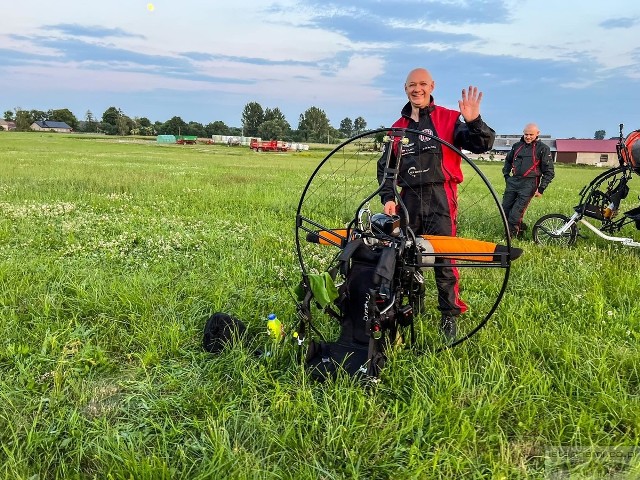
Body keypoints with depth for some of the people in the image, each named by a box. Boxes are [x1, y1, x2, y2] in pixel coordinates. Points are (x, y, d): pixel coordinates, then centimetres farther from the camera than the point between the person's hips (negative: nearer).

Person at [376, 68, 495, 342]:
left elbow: (482, 145, -8)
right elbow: (385, 166, 17)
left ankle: (450, 316, 10)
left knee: (444, 260, -4)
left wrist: (474, 122, -26)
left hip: (440, 199, -4)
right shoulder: (398, 127, 14)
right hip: (409, 199, 4)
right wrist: (387, 197, 4)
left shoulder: (449, 119, 1)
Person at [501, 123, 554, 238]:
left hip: (529, 184, -6)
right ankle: (520, 227, 23)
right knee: (505, 208, 4)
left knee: (516, 212, -12)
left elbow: (549, 171, 0)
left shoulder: (543, 148, -1)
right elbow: (508, 161, 31)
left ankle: (511, 233, -1)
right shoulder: (517, 146, 13)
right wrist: (506, 175, 19)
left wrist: (541, 188, -6)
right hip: (513, 181, 6)